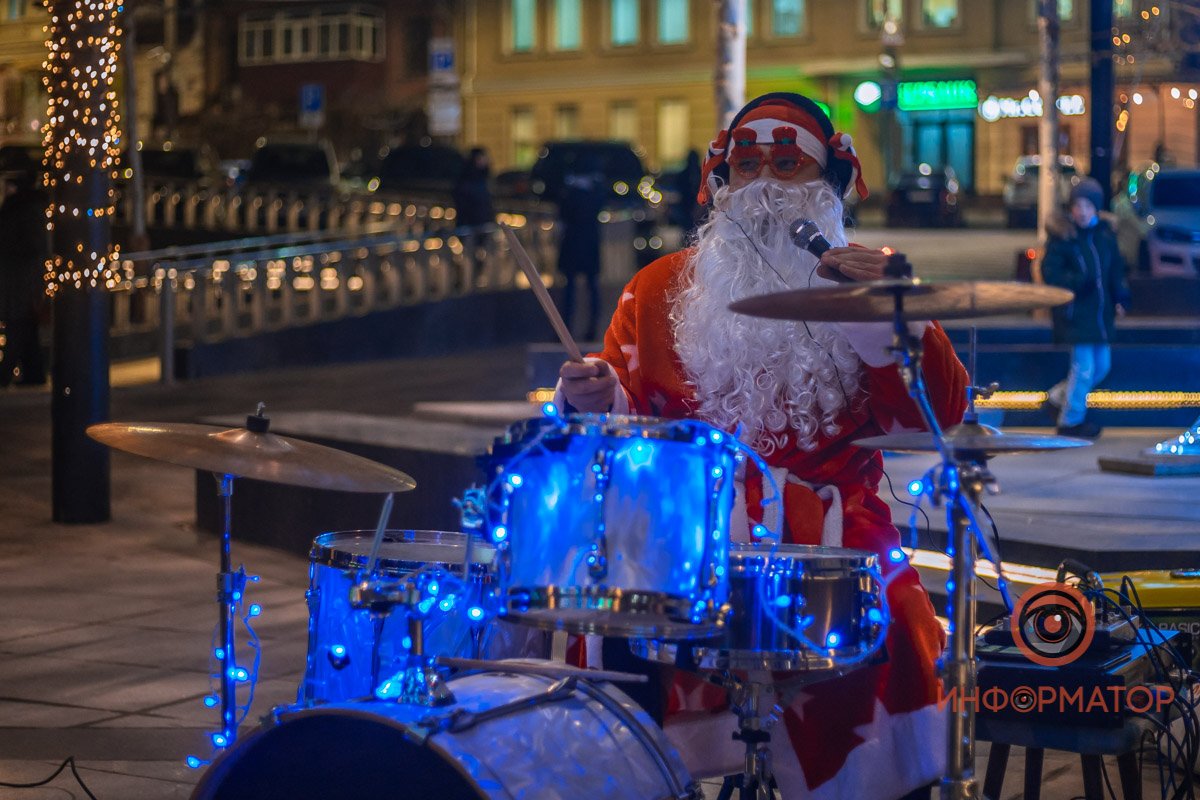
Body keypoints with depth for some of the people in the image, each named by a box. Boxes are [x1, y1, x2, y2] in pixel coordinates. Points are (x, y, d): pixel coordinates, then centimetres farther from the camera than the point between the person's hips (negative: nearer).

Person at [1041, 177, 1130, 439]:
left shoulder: (1104, 235, 7)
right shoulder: (1062, 236, -11)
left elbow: (1116, 270, 15)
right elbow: (1050, 272, -13)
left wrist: (1120, 299, 4)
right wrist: (1078, 282, -25)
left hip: (1099, 313, 7)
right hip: (1074, 313, -7)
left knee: (1101, 365, 14)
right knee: (1084, 367, -6)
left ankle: (1057, 397, 32)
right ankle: (1070, 421, 10)